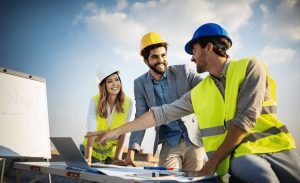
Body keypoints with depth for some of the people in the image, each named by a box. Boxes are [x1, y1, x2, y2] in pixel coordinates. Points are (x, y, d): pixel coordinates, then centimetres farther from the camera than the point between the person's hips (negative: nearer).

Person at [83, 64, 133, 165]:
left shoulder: (127, 102, -17)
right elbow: (91, 132, -26)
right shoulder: (95, 101, -22)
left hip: (111, 151, 2)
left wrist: (116, 157, -11)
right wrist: (88, 159, -32)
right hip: (93, 149, -1)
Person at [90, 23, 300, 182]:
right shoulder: (198, 93, 11)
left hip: (274, 146, 0)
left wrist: (212, 163, -13)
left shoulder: (250, 67, -4)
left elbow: (245, 119, -13)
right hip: (239, 153, 1)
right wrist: (117, 131, 13)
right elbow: (161, 113, 13)